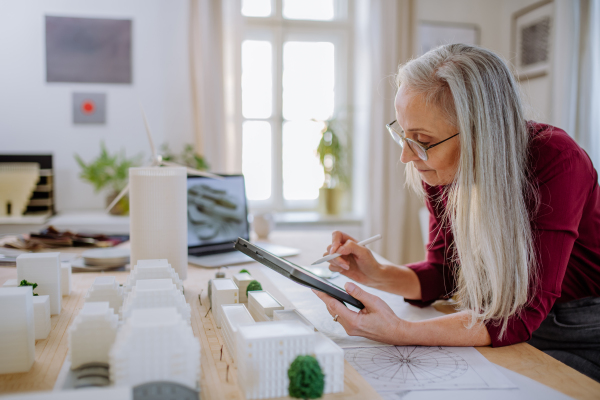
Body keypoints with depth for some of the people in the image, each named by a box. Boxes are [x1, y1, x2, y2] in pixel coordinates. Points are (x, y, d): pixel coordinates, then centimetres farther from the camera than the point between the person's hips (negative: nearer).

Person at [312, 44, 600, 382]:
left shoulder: (555, 161, -28)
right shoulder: (442, 169, -11)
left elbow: (523, 314, -30)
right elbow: (443, 273, 1)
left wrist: (401, 333, -39)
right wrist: (378, 275, -18)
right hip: (502, 321, 5)